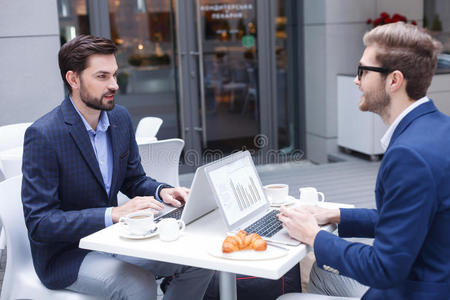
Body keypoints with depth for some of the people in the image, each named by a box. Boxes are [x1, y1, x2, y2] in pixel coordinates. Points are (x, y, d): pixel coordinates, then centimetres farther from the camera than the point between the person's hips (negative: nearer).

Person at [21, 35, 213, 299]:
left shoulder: (120, 118, 1)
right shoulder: (43, 135, -20)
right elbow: (39, 222, -22)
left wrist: (161, 192, -11)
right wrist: (114, 214, -31)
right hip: (64, 254, -6)